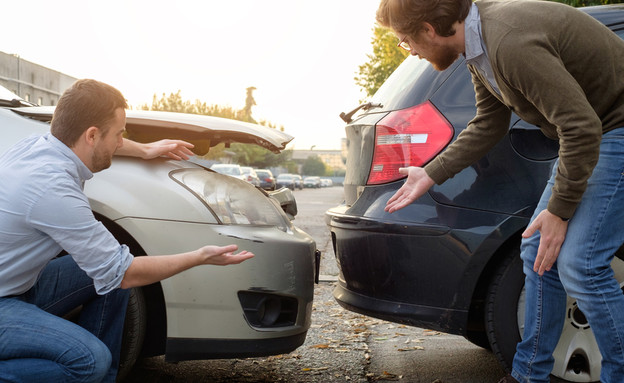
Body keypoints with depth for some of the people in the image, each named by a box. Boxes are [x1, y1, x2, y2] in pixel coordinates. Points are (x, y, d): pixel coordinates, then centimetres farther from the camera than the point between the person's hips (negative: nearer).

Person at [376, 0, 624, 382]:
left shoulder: (512, 43, -30)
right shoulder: (479, 40, 2)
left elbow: (582, 128, -29)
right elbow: (488, 125, 14)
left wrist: (559, 209, -20)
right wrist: (431, 174, 16)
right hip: (586, 132, 10)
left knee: (579, 264, -14)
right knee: (538, 252, 8)